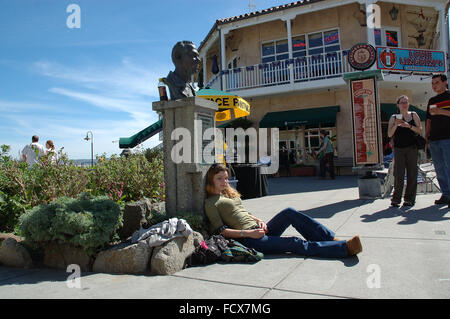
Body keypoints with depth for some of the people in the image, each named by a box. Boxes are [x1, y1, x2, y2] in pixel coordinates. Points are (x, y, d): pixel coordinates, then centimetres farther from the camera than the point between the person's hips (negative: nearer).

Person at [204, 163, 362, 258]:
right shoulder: (210, 203, -2)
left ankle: (331, 239, -13)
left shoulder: (229, 193, 22)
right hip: (248, 240, -8)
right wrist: (248, 233, -19)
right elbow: (221, 231, -10)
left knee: (289, 212, -13)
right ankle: (345, 247, -23)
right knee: (295, 244, -21)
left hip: (258, 230, 8)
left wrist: (259, 221, 4)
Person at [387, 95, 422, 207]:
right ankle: (396, 199, 1)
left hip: (412, 148, 1)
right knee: (398, 174, -7)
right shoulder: (393, 117, 9)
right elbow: (390, 134, 3)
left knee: (411, 174, 0)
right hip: (398, 149, -1)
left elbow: (419, 130, 3)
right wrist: (396, 125, -11)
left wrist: (409, 126, -12)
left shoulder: (414, 115, 10)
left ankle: (409, 198, 8)